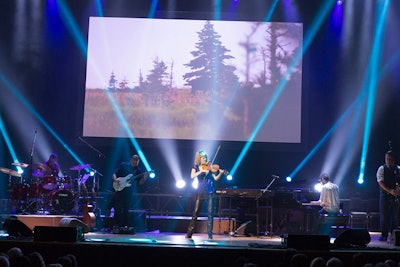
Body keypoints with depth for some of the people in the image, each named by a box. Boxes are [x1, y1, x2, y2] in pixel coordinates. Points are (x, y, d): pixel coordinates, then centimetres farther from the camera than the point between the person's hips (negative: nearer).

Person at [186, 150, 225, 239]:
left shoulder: (209, 167, 7)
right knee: (196, 212, -4)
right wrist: (202, 171, -22)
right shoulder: (196, 167, 7)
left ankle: (210, 233, 2)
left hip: (210, 191, 1)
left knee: (210, 212, -3)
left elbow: (216, 178, 0)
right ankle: (189, 233, 0)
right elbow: (192, 176, -12)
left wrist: (220, 173, -19)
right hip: (201, 191, -1)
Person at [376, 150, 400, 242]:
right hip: (385, 195, -2)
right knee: (384, 216, -1)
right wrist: (390, 191, -22)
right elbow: (381, 182, -10)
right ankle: (384, 235, 5)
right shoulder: (382, 169, 0)